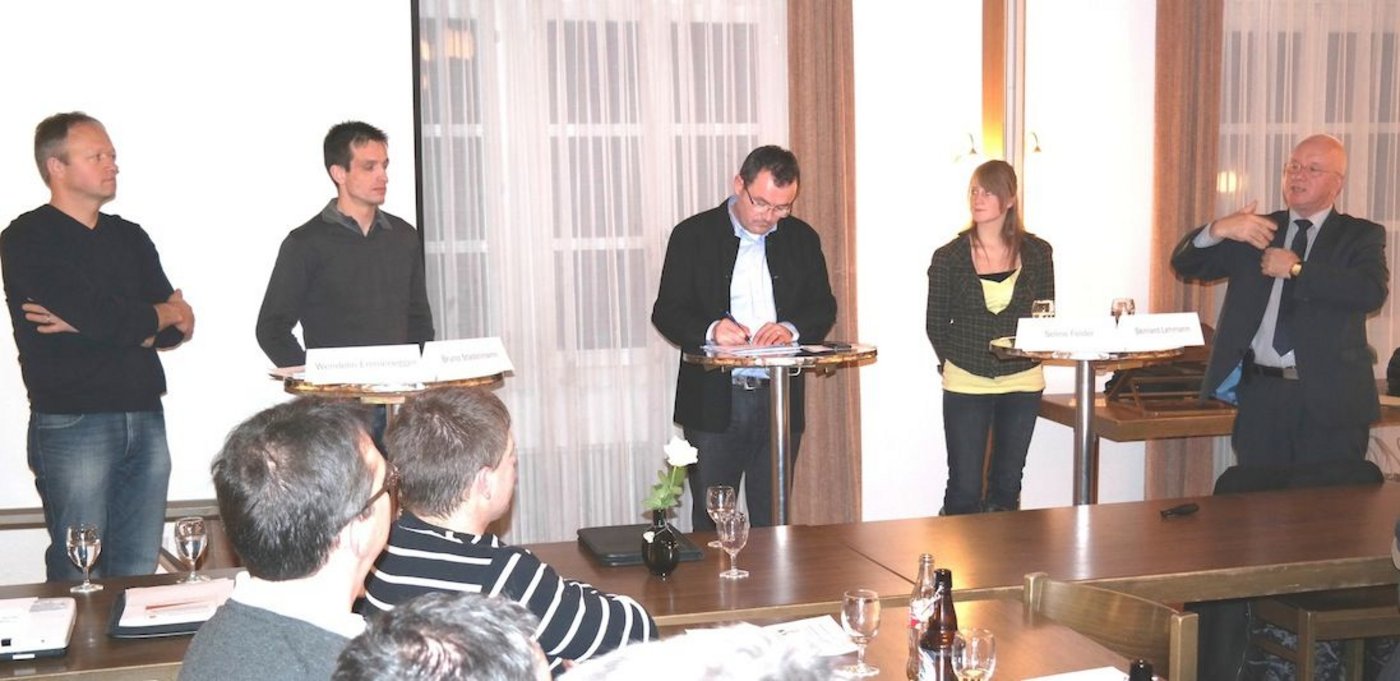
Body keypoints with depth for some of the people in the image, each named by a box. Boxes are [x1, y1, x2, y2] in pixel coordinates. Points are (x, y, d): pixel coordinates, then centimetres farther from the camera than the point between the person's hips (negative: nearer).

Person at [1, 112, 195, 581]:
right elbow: (105, 319, -15)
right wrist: (162, 313, 3)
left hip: (146, 419, 5)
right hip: (72, 425, -5)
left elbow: (177, 329, 7)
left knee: (139, 573, 7)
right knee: (79, 579, -1)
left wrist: (99, 324, -9)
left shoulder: (131, 238, 16)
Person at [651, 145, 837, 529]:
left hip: (780, 401, 2)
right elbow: (666, 312, -3)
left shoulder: (802, 238, 8)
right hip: (713, 403, -2)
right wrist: (710, 330, -23)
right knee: (710, 523, 4)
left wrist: (792, 328, -14)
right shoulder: (693, 235, -1)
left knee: (772, 522, 9)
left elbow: (824, 308, 8)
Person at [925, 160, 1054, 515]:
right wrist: (953, 362, 1)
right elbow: (935, 324, 4)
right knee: (964, 490, -2)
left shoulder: (1037, 253, 1)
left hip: (1023, 382, 2)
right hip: (965, 384, -2)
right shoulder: (949, 257, -3)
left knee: (1008, 485, 11)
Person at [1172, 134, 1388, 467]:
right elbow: (1184, 264, 9)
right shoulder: (1257, 230, 15)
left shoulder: (1360, 236, 7)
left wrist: (1297, 269, -13)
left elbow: (1373, 291, -13)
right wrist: (1218, 229, -10)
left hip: (1329, 400, -2)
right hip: (1258, 393, 3)